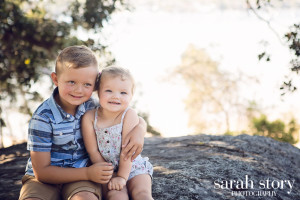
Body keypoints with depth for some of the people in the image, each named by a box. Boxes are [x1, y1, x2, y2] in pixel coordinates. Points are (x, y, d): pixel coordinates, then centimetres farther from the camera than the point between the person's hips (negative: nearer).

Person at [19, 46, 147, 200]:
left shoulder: (92, 107, -3)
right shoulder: (43, 117, -15)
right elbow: (42, 171, -14)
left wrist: (139, 130, -18)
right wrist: (87, 173, -22)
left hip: (81, 178, 1)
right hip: (47, 178, -1)